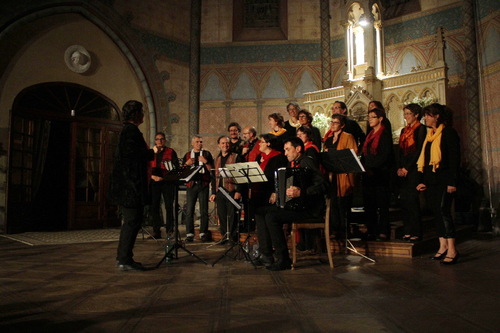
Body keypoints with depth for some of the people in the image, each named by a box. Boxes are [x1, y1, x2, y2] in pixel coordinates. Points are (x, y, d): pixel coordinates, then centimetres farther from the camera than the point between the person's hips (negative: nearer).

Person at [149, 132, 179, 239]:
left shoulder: (171, 152, 9)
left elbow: (176, 167, 3)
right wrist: (153, 176, -8)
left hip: (168, 182, -2)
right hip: (154, 182, 2)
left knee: (169, 206, -6)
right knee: (154, 206, 0)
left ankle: (170, 230, -1)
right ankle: (156, 231, 6)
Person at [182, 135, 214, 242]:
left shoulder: (207, 154, 10)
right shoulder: (187, 155, 16)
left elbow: (211, 169, 2)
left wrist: (205, 162, -13)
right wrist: (187, 164, -7)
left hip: (203, 184, -1)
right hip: (191, 184, 2)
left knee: (204, 211, -2)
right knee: (189, 210, -2)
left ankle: (203, 233, 4)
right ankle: (189, 234, 4)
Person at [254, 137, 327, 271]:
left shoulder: (307, 162, -11)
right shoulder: (292, 164, 18)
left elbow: (321, 185, -24)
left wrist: (300, 192, -33)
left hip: (309, 209, -10)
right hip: (293, 204, 10)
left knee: (271, 217, -25)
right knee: (260, 212, 1)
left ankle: (283, 260, -14)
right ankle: (266, 255, 1)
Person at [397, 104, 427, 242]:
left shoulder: (420, 129, -4)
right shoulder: (404, 130, 19)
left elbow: (419, 150, -11)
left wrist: (407, 168, -12)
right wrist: (399, 168, 3)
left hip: (413, 169, -7)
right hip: (403, 170, 7)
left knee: (412, 200, -8)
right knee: (404, 200, 5)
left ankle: (416, 233, -1)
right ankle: (407, 232, 11)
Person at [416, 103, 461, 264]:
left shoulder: (448, 132, -5)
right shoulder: (429, 134, 18)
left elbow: (455, 157, -11)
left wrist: (452, 182, -16)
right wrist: (423, 181, 13)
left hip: (443, 179, -8)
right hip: (430, 180, 8)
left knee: (443, 211, -13)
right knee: (436, 213, 7)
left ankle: (452, 250, -9)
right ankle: (443, 246, 13)